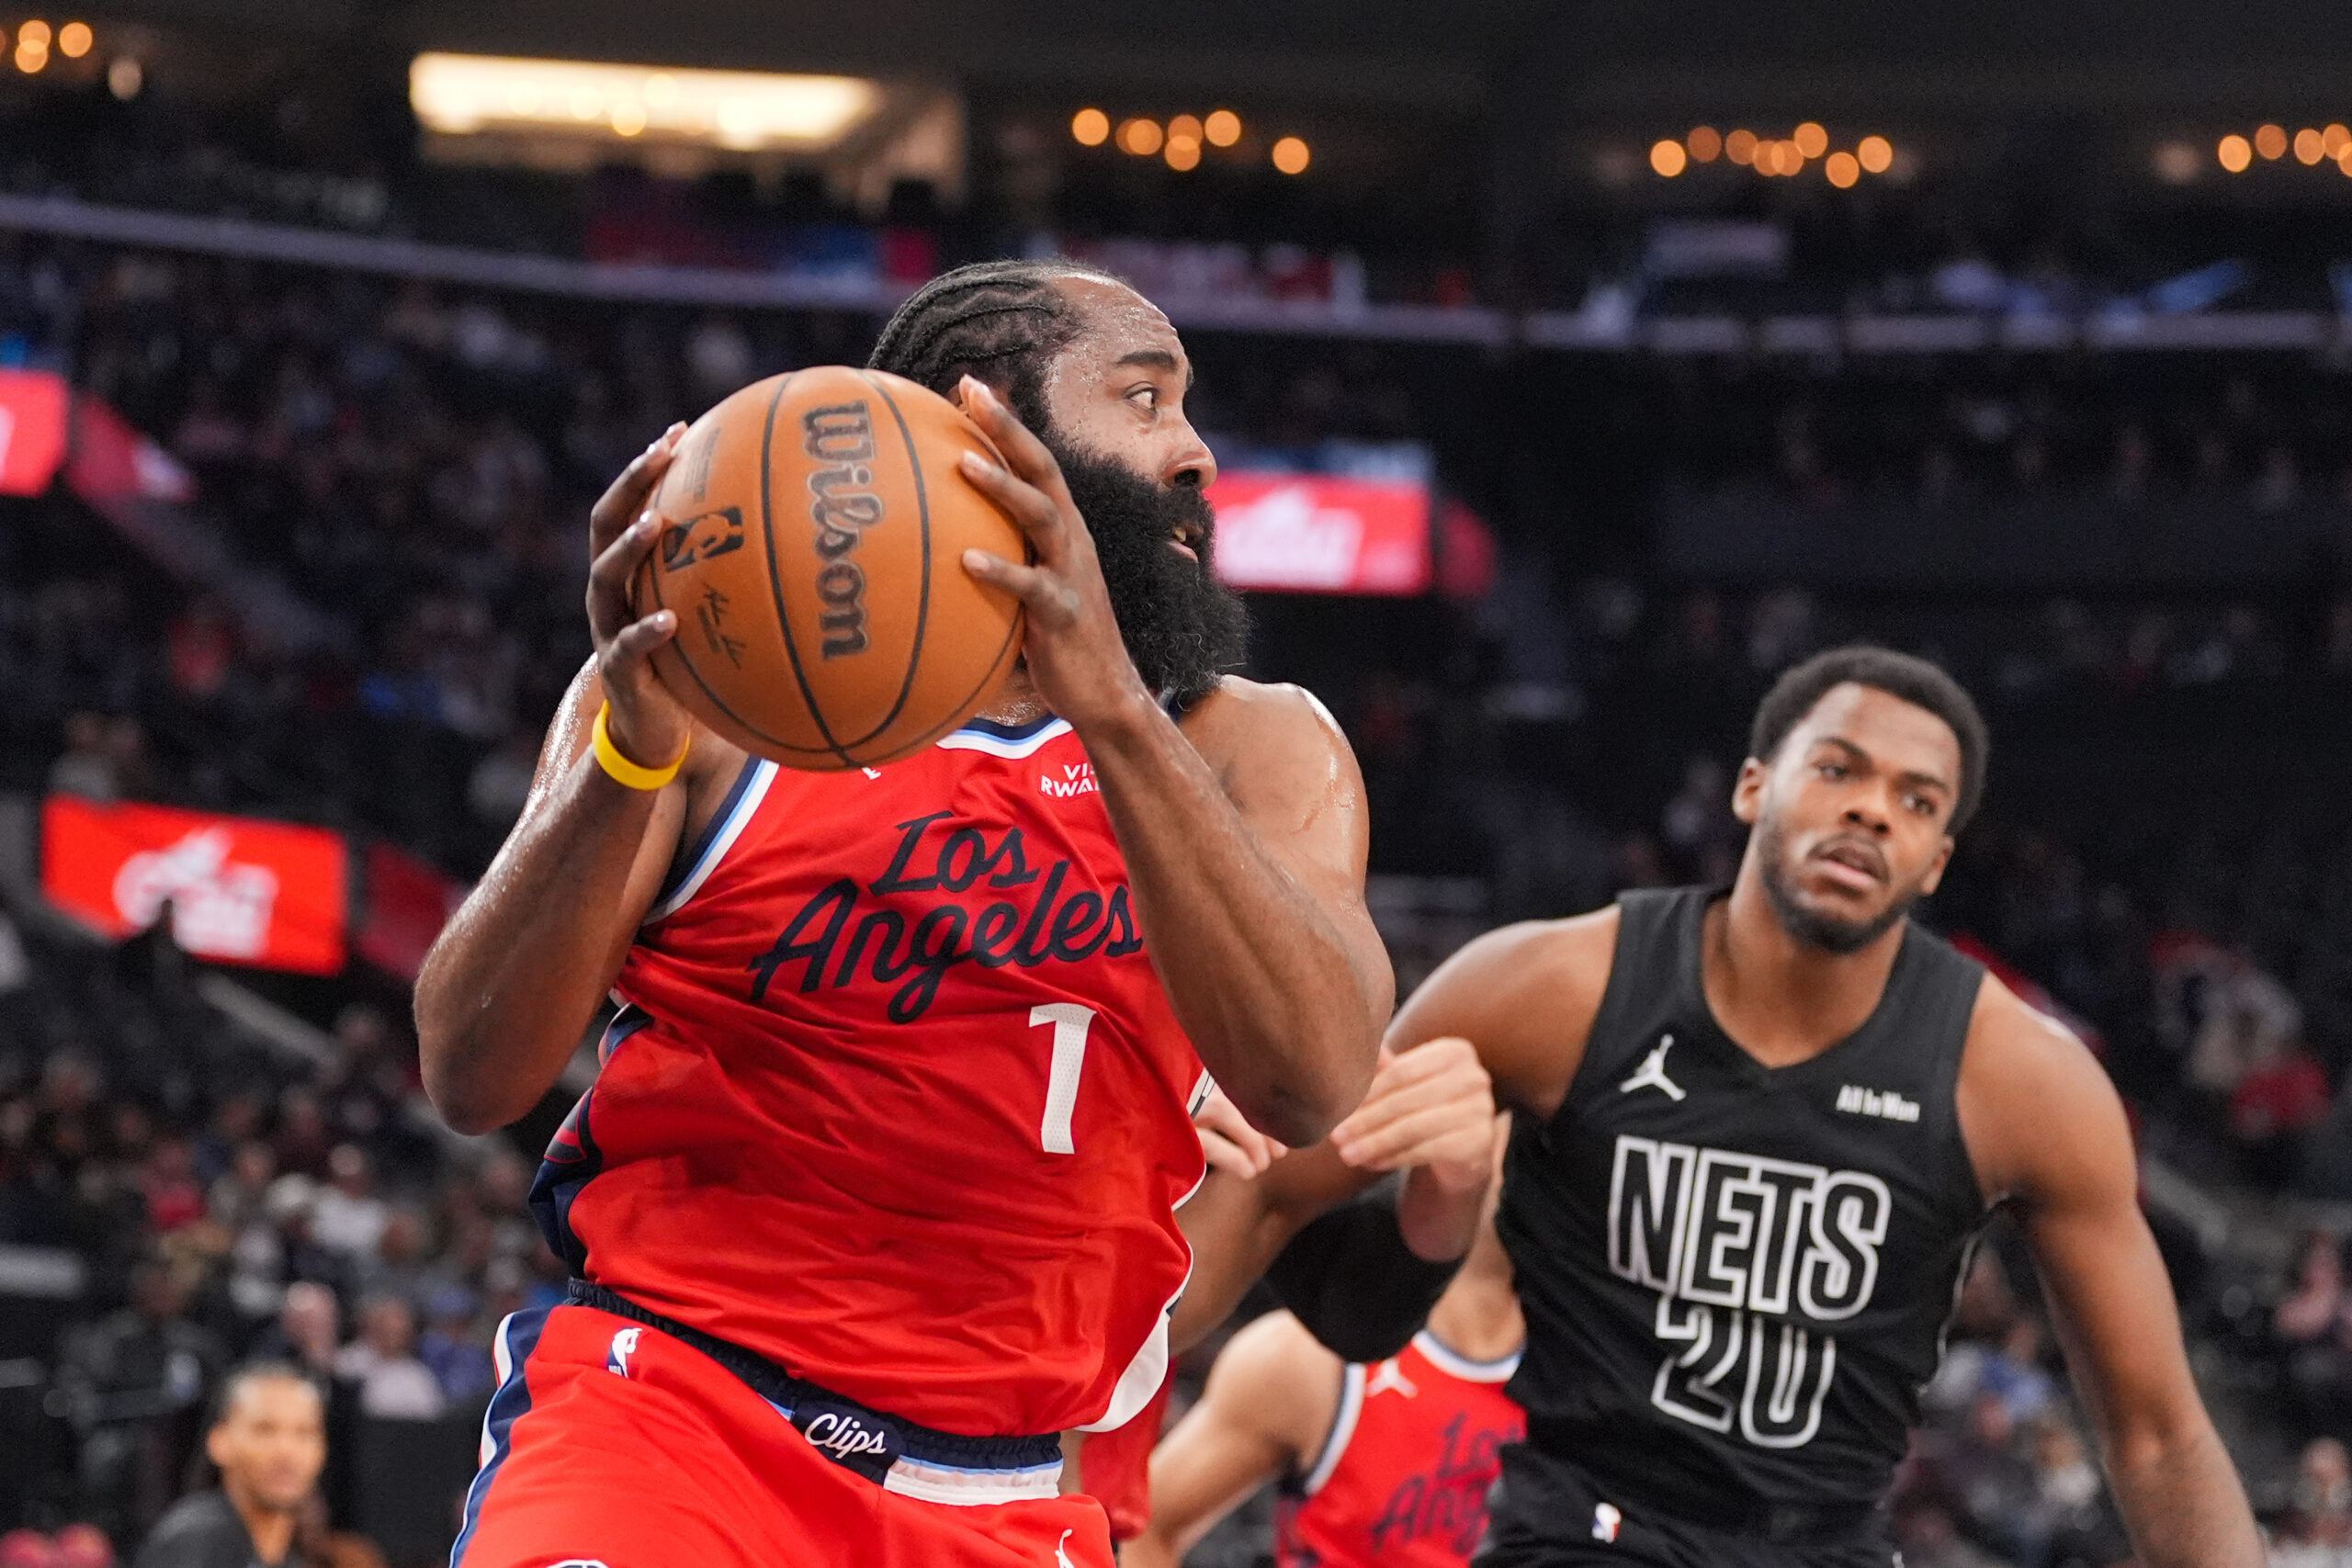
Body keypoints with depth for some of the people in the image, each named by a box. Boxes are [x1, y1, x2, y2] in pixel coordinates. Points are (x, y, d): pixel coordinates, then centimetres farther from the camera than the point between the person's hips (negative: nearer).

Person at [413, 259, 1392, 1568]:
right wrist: (629, 760, -23)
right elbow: (471, 1078, -7)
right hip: (673, 1418, -2)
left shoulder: (1252, 750, 7)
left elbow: (1311, 1084, -13)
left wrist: (1114, 712, -24)